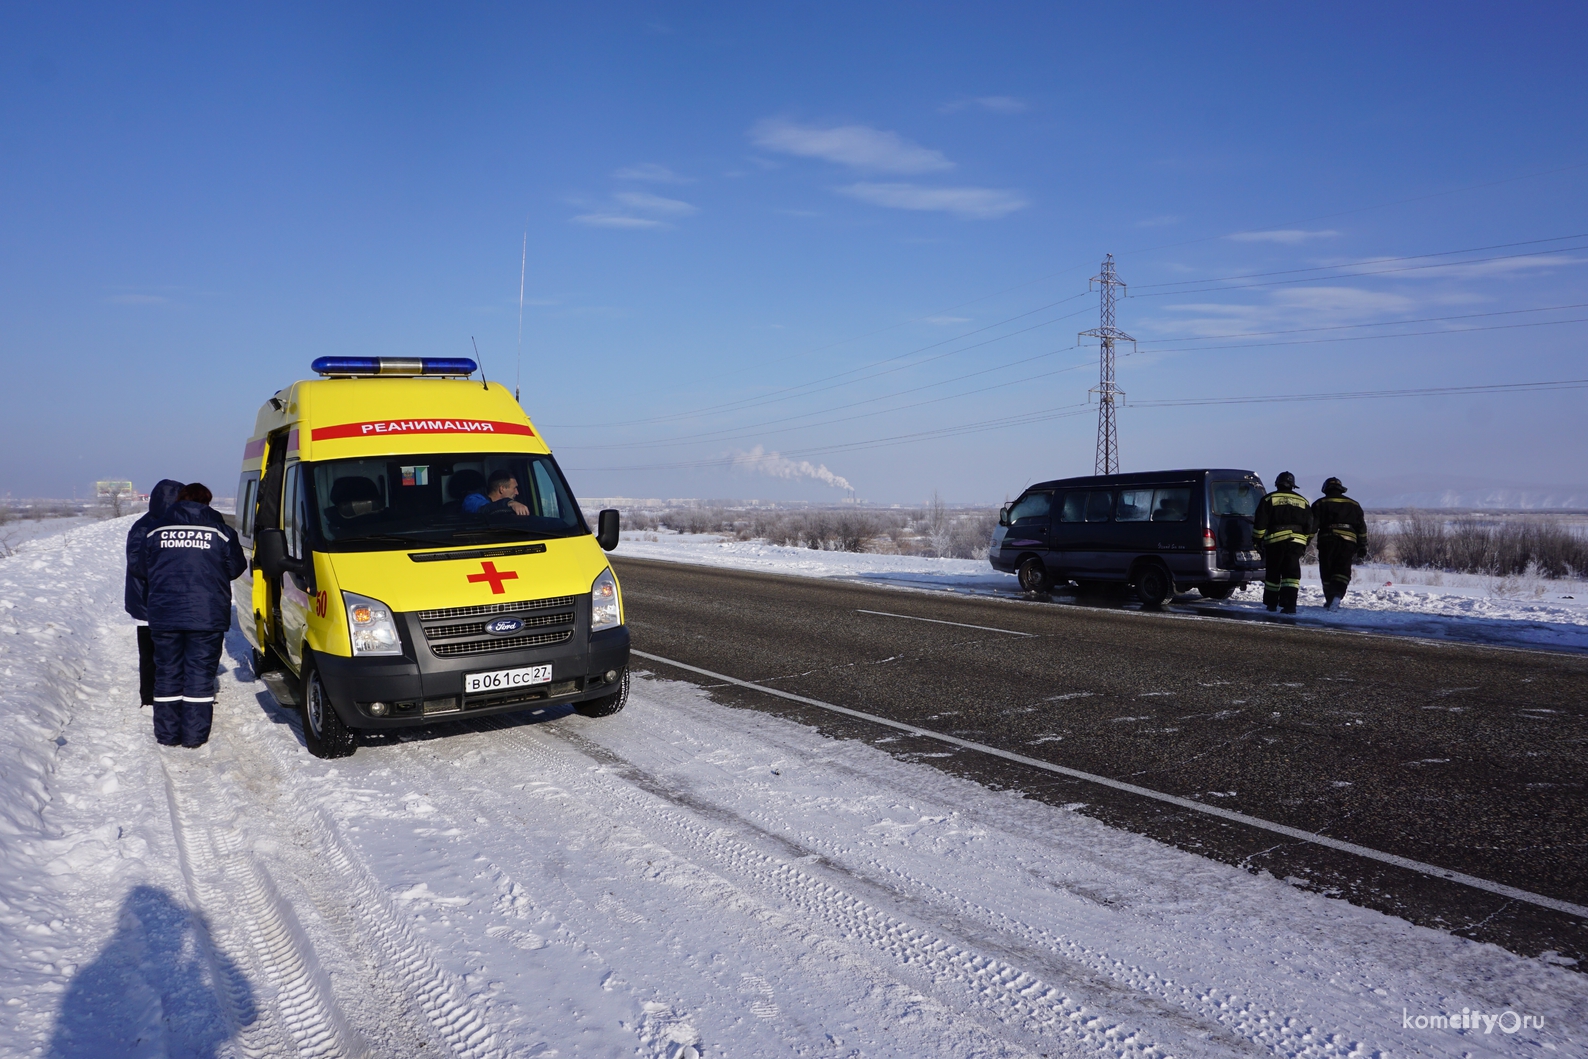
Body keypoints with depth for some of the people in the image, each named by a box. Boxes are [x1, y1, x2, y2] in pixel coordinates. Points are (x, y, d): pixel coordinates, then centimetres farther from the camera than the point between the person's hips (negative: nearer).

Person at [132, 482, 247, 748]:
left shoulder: (156, 531, 5)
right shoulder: (220, 531, -2)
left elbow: (142, 569, 13)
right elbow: (236, 567, 5)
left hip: (164, 616, 2)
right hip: (207, 616, -2)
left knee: (167, 673, 11)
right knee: (200, 673, 4)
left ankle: (167, 733, 15)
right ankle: (195, 735, 6)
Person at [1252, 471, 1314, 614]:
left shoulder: (1269, 499, 4)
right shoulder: (1303, 501, 15)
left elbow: (1260, 523, -1)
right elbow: (1309, 526, 16)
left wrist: (1257, 540, 5)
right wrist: (1305, 543, 22)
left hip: (1275, 540, -2)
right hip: (1296, 541, 2)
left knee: (1273, 573, 10)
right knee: (1291, 573, -1)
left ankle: (1271, 603, 18)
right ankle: (1289, 605, -13)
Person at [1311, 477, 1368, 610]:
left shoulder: (1320, 504, 10)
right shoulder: (1353, 505, 19)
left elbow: (1312, 525, 1)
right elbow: (1362, 527, 19)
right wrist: (1362, 547, 22)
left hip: (1327, 540, -2)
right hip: (1348, 541, 2)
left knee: (1327, 572, 7)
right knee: (1343, 570, -2)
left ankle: (1330, 599, 8)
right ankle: (1338, 594, -25)